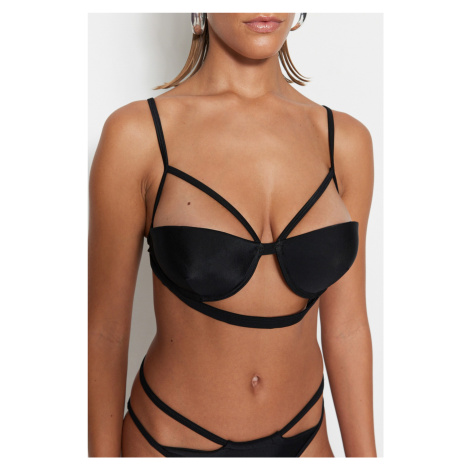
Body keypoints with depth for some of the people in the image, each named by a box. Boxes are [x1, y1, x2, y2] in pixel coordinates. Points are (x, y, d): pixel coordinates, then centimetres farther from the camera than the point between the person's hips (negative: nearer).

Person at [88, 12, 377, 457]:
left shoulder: (343, 139, -6)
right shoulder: (139, 132, -15)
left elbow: (345, 325, -1)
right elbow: (105, 330, -9)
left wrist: (364, 453, 3)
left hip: (302, 437, 4)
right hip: (171, 440, -3)